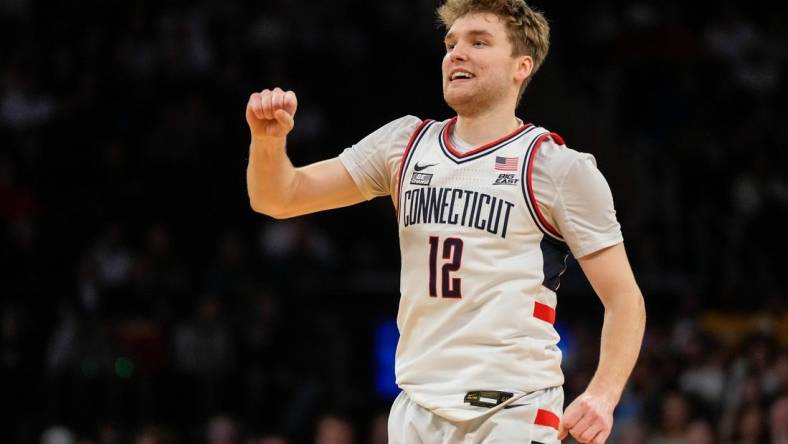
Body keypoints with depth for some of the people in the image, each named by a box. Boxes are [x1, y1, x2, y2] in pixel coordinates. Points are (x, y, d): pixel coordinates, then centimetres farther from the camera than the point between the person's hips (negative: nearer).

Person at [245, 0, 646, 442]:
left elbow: (624, 299, -3)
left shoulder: (562, 167, -3)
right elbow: (279, 198, 10)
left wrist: (602, 396, -20)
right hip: (417, 408, 5)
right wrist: (270, 140, -12)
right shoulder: (406, 144, 11)